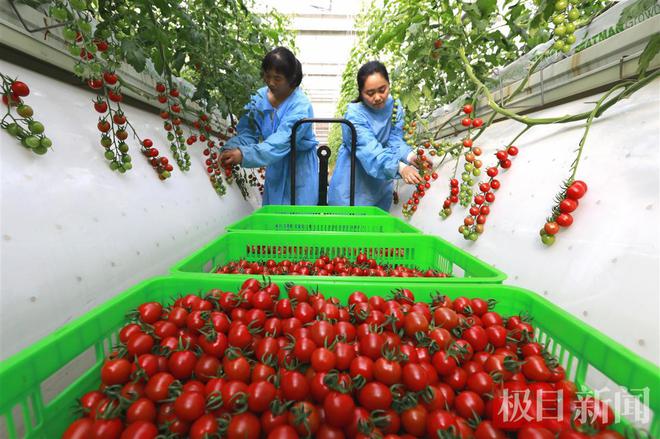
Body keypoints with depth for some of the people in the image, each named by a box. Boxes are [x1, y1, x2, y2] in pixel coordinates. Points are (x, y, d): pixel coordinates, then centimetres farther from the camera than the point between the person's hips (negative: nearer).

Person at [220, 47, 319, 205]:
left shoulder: (300, 107, -22)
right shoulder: (259, 98, -5)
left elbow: (279, 143, -34)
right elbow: (248, 132, -6)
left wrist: (244, 155, -44)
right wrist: (232, 149, -26)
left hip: (299, 167, -5)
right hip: (275, 166, 5)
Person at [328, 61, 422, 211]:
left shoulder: (395, 107, -4)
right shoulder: (354, 114, -22)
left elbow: (395, 140, -11)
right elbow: (371, 150, -34)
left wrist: (409, 156, -33)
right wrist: (400, 168, -48)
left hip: (381, 184, 5)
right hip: (353, 184, -5)